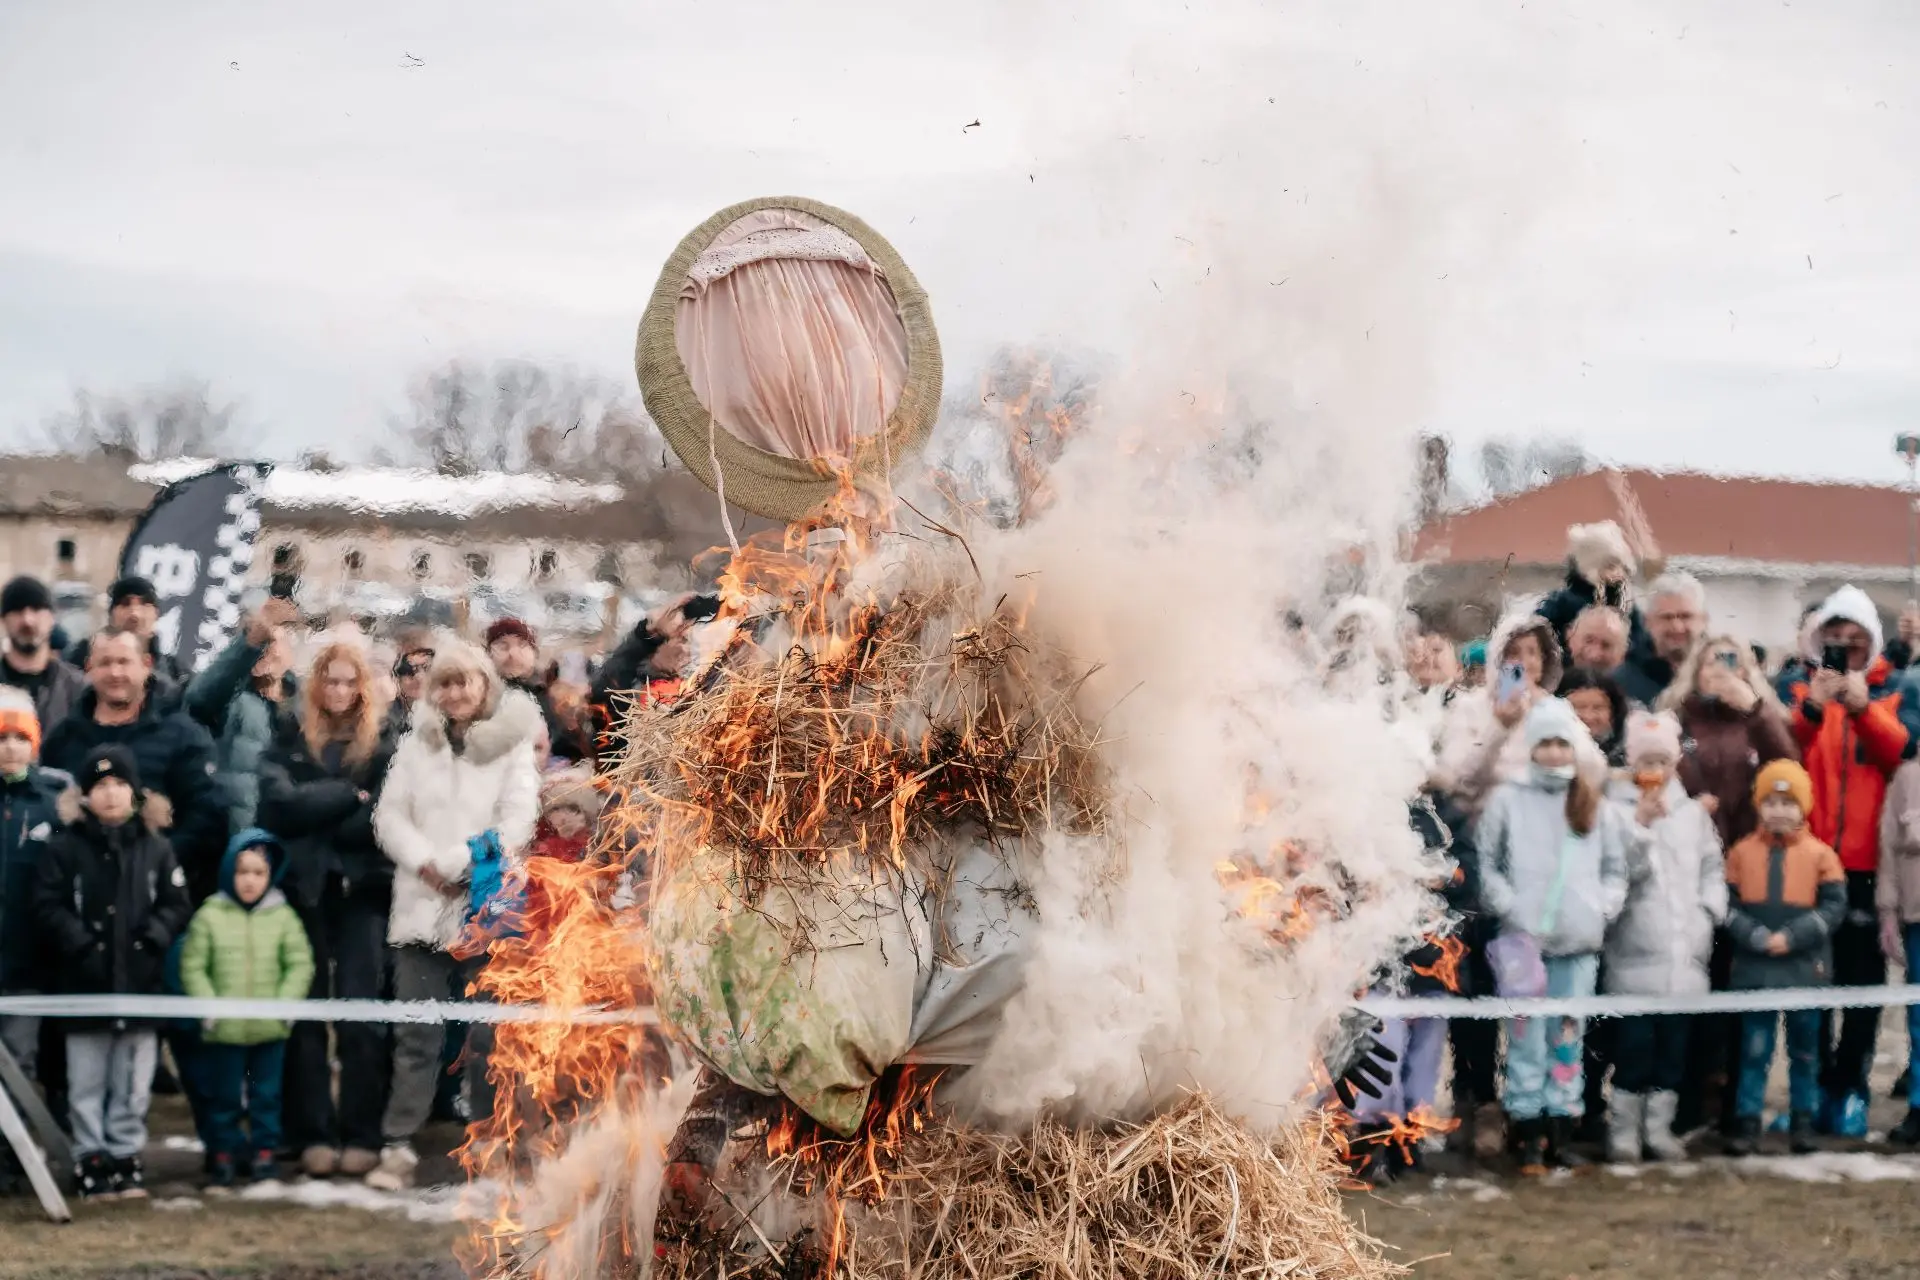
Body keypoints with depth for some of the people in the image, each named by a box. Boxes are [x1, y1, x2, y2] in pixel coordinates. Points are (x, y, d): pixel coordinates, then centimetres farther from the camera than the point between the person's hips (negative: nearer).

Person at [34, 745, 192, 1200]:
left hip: (140, 982, 2)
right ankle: (91, 1161, 10)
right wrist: (82, 944, -14)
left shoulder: (156, 848, 6)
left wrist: (150, 940, -9)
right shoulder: (65, 847, -1)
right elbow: (48, 906, -5)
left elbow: (176, 905, 5)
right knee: (87, 1082, 3)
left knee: (133, 1082, 7)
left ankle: (126, 1157, 16)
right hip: (84, 984, -2)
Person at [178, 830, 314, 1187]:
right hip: (224, 1029, -1)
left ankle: (264, 1153, 17)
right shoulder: (210, 916, -2)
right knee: (225, 1096, 8)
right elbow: (192, 967, -1)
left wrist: (284, 1004, -10)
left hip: (270, 1028, 1)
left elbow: (300, 965, 2)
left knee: (267, 1095, 8)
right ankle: (225, 1154, 18)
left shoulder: (282, 917, 1)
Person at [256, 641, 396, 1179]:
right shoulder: (289, 741, 10)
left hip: (363, 889, -1)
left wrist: (316, 812, -8)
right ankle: (313, 1136, 5)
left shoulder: (384, 747, 6)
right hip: (303, 887, 2)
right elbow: (278, 803, -6)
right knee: (307, 1014, 2)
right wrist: (349, 797, -9)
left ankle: (362, 1136, -2)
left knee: (361, 1013, -6)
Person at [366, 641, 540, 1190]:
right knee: (415, 1034, -3)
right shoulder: (416, 744, 15)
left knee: (488, 1034, 0)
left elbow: (517, 820, -6)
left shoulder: (513, 744, 6)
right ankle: (398, 1146, -4)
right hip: (423, 905, 2)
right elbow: (390, 814, 6)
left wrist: (460, 866, -13)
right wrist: (426, 863, -10)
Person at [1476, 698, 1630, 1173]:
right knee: (1527, 1036, -5)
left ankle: (1560, 1135, 12)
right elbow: (1487, 864, 1)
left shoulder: (1595, 807, 13)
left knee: (1569, 1036, 6)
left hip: (1580, 942, 3)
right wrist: (1511, 907, -9)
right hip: (1524, 938, -3)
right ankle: (1530, 1139, -1)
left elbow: (1616, 867, 17)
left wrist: (1604, 906, 1)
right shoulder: (1507, 800, 3)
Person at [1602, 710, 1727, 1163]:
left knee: (1674, 1045, 9)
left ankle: (1659, 1127, 19)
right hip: (1634, 953, -5)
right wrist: (1641, 825, -19)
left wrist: (1709, 913, 4)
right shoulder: (1615, 809, -5)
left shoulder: (1692, 812, 13)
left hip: (1684, 954, 5)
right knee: (1633, 1044, -5)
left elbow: (1712, 867, 17)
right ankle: (1623, 1130, 5)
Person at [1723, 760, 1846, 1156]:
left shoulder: (1820, 854, 0)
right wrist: (1756, 936, -18)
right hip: (1755, 969, 0)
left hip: (1805, 967, 0)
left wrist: (1791, 937, -15)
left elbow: (1834, 907, -6)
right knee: (1754, 1049, 3)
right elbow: (1727, 904, -3)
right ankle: (1747, 1123, 6)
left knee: (1805, 1049, 9)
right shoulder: (1742, 852, 2)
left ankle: (1803, 1122, 18)